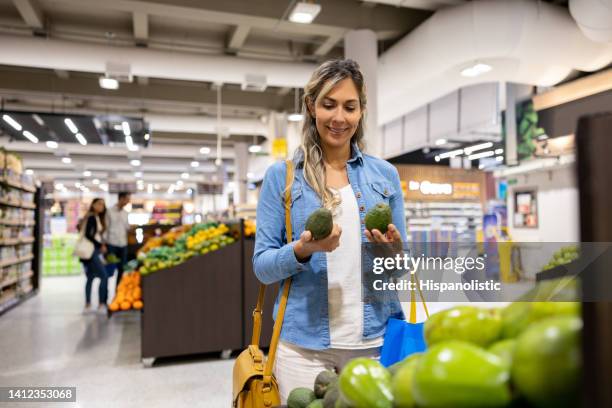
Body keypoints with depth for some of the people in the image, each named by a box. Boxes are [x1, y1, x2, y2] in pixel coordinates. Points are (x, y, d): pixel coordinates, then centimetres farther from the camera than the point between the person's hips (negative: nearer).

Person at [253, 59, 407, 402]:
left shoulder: (385, 174, 5)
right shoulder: (281, 176, 0)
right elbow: (262, 266, -1)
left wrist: (393, 249, -13)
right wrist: (303, 250, -21)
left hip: (374, 340, 2)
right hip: (303, 343, -1)